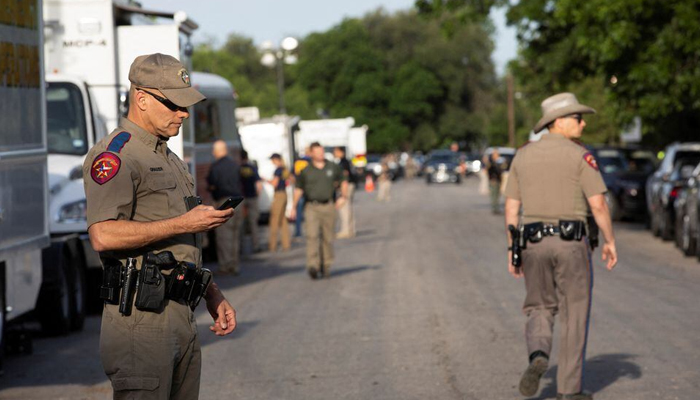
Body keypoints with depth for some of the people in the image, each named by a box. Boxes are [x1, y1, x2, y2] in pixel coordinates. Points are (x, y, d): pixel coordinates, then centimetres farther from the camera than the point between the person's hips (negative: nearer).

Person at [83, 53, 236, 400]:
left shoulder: (172, 161, 22)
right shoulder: (115, 155, -9)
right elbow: (104, 235, -23)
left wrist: (213, 297, 21)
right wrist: (183, 224, -18)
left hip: (183, 316, 9)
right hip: (140, 318, -9)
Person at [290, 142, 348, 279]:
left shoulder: (333, 167, 8)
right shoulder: (306, 171, 4)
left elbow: (343, 182, 20)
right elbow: (298, 189, 10)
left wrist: (343, 196, 7)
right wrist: (294, 207, 6)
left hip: (328, 207, 2)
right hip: (312, 207, -2)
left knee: (327, 237, 5)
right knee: (312, 236, -15)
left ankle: (325, 266, 19)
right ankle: (312, 266, -22)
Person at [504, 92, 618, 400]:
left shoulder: (522, 156, 7)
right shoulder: (580, 156, -7)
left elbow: (511, 208, 7)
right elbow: (598, 204, -12)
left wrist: (512, 251, 12)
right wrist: (610, 242, 0)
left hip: (534, 242, 3)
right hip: (571, 243, -3)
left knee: (539, 309, 16)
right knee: (574, 315, 6)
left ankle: (538, 356, -14)